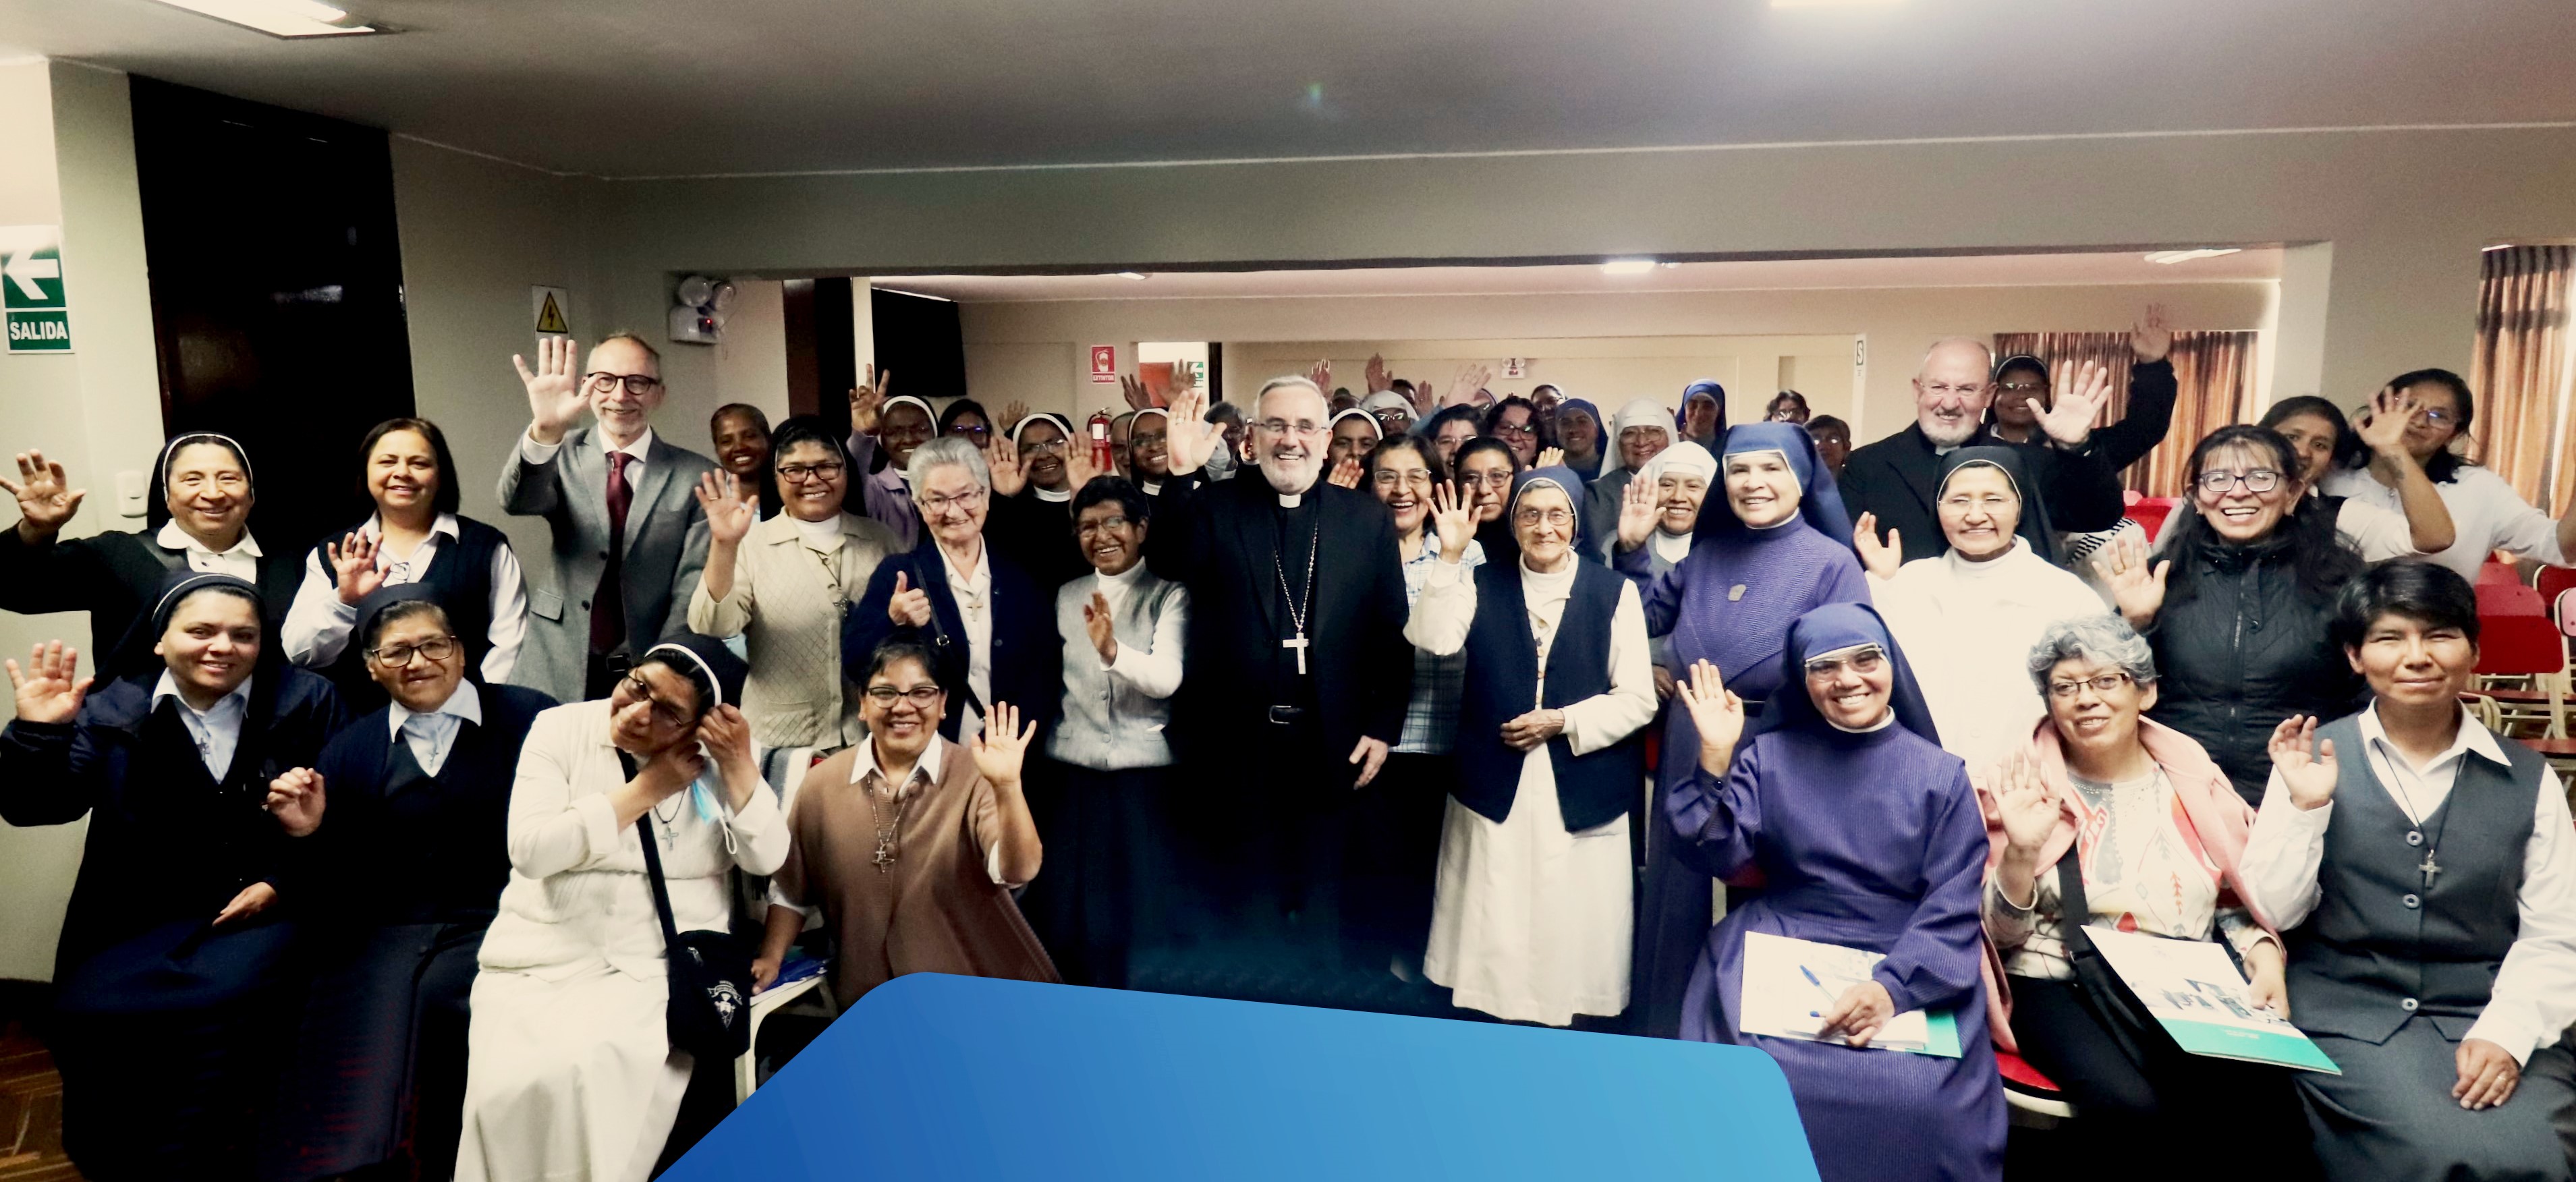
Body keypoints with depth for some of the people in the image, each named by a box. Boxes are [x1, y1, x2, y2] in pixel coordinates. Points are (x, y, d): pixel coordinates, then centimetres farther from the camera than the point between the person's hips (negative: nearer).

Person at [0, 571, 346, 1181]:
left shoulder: (306, 702, 3)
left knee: (222, 1001, -30)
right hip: (136, 924, 3)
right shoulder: (115, 708, 8)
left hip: (258, 911, -2)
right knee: (90, 1015, -23)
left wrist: (283, 885, -8)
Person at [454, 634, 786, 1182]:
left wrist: (740, 765, -16)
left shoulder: (717, 760, 2)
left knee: (594, 1075, -26)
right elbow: (530, 849, -11)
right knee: (511, 1088, -22)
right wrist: (645, 790, -12)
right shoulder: (561, 728, 0)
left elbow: (766, 858, -5)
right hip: (544, 959, 1)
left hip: (662, 967, -1)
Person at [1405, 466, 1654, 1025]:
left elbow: (1638, 700, -2)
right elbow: (1433, 640, -12)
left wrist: (1563, 721, -13)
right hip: (1495, 793, 1)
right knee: (1496, 940, 7)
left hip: (1582, 798, -1)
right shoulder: (1482, 585, 7)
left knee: (1575, 939, 5)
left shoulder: (1615, 592, 2)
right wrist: (1451, 557, -18)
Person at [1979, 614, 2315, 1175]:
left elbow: (2240, 900, 18)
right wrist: (2021, 850, -20)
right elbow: (2002, 934, -4)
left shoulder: (2193, 779, 9)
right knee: (2131, 1106, -31)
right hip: (2062, 988, -3)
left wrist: (2265, 958, -2)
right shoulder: (2026, 786, 0)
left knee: (2266, 1097, -26)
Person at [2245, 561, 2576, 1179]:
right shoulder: (2312, 758, 0)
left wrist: (2507, 1031, -13)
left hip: (2489, 1021, 2)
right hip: (2352, 1019, -2)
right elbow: (2276, 912, -2)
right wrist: (2304, 807, -15)